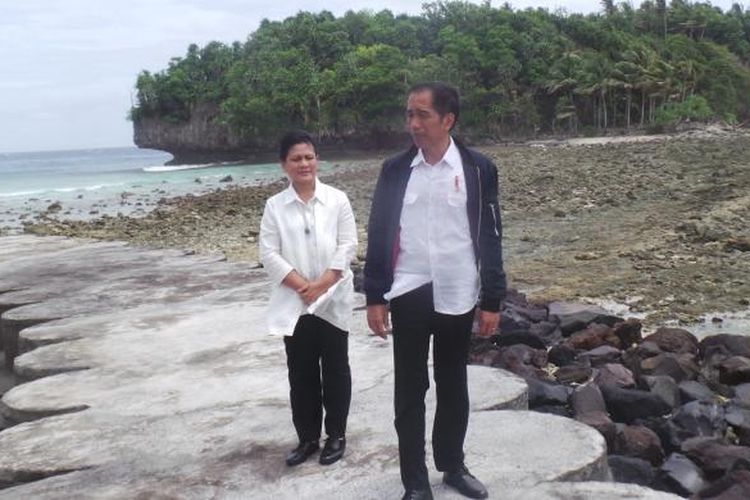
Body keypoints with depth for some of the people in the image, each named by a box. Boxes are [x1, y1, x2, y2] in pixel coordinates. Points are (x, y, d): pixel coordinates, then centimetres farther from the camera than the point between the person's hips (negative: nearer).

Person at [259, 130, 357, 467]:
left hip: (333, 300, -1)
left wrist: (322, 285, -14)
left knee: (335, 369, 7)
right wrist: (302, 286, -13)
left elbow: (348, 246, -4)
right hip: (294, 303, 1)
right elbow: (269, 254, -3)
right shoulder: (275, 205, 2)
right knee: (301, 372, 9)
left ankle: (336, 435, 21)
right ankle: (307, 438, 22)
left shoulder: (337, 199, 0)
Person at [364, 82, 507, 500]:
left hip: (458, 296, 0)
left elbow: (490, 236, 0)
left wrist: (492, 300, -1)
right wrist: (375, 297, -1)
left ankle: (453, 465, 32)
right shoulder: (395, 170, 1)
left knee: (453, 386, 14)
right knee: (410, 390, 6)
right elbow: (379, 233, 2)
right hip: (408, 295, 0)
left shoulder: (478, 169, -2)